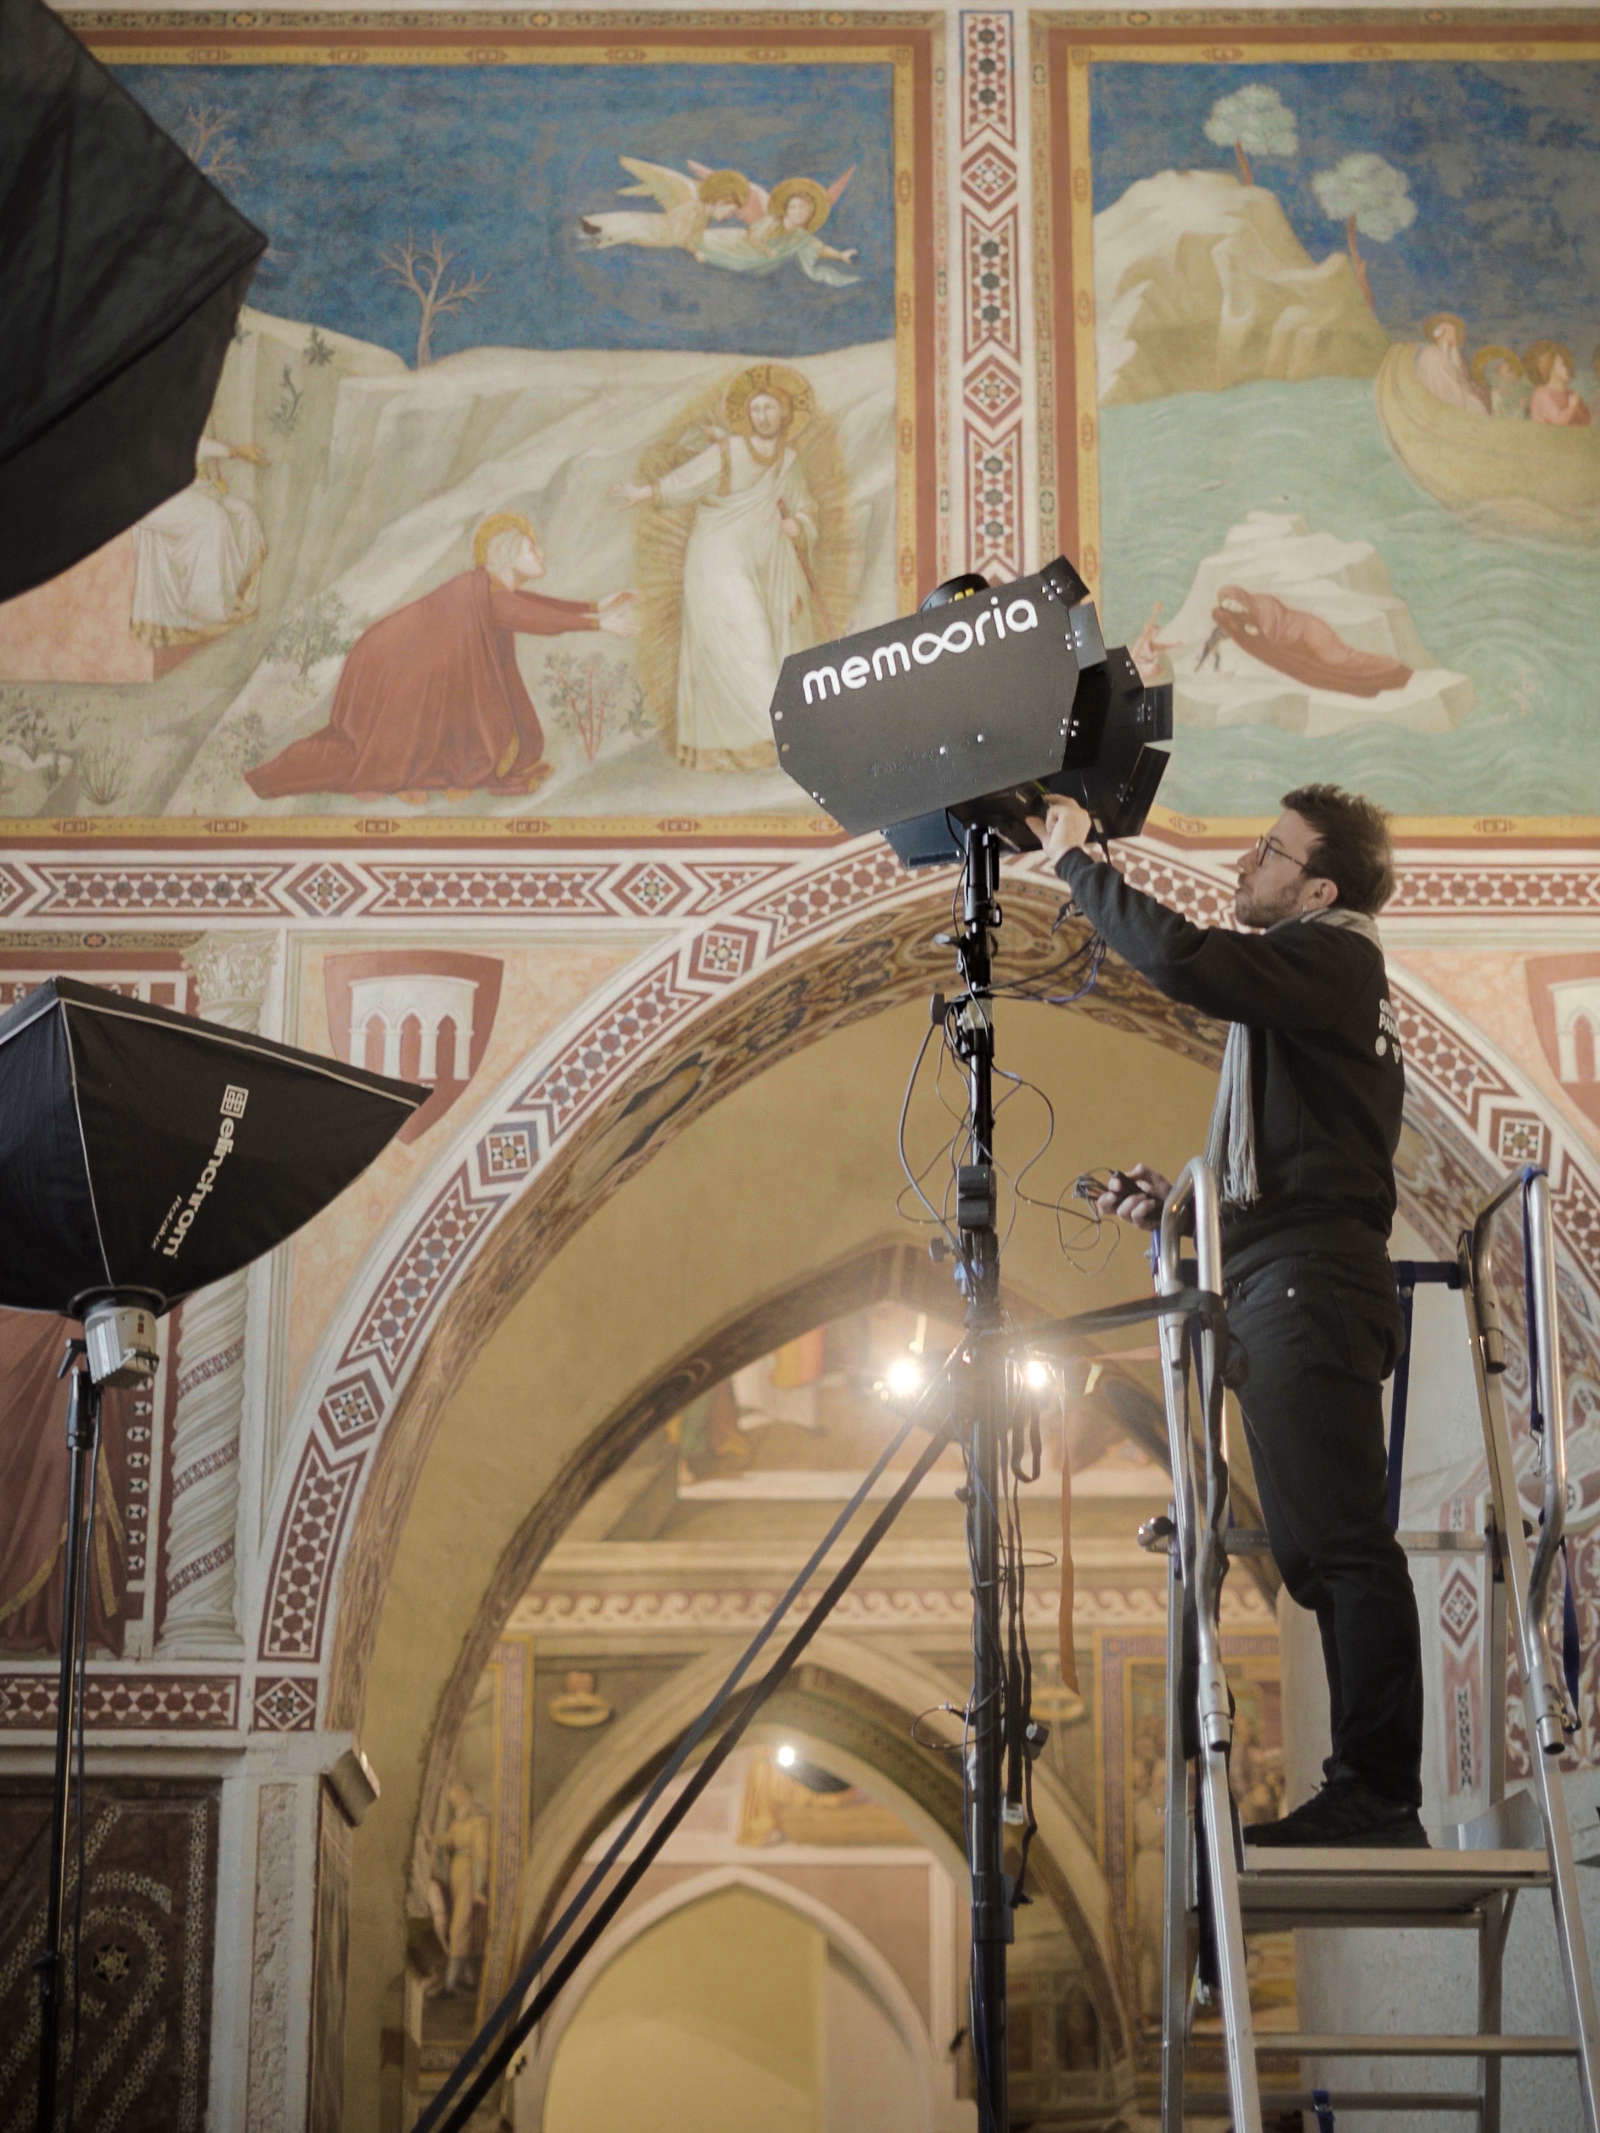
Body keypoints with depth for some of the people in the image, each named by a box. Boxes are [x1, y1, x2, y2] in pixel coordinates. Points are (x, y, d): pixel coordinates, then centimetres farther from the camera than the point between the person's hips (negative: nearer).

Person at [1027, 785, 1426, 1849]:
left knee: (1339, 1547, -14)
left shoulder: (1331, 955, -4)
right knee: (1330, 1551, 8)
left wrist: (1074, 858, -11)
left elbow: (1183, 960, -21)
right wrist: (1181, 1197, 18)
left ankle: (1377, 1795, -16)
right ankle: (1371, 1800, 9)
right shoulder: (1329, 983, 27)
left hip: (1308, 1285, -11)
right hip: (1293, 1290, 11)